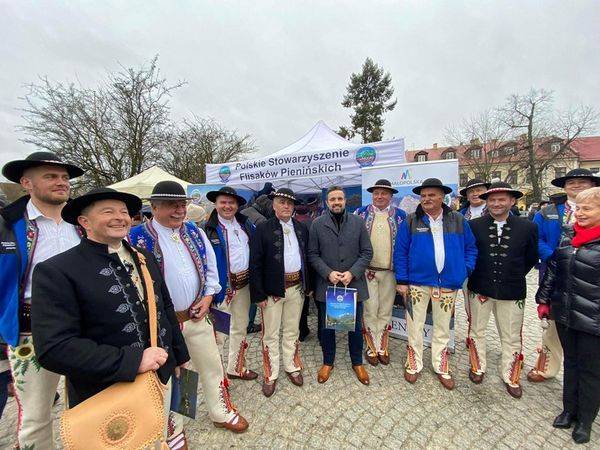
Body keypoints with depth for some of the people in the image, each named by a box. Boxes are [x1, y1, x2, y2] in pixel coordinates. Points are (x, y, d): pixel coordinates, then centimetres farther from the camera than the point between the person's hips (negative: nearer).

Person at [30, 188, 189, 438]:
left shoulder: (145, 258, 0)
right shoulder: (56, 271, -17)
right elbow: (53, 348, -23)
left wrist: (179, 354, 12)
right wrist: (132, 361, -27)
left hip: (162, 378, 6)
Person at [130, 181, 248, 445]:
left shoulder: (195, 232, 2)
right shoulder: (137, 237, -13)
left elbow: (211, 267, 9)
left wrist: (208, 297, -2)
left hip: (198, 316, 4)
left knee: (212, 367, 17)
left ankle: (221, 412, 42)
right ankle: (173, 428, 43)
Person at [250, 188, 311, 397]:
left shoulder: (302, 228, 5)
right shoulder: (263, 229, -8)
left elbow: (306, 257, 10)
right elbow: (255, 263, -10)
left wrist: (307, 285, 7)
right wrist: (259, 294, -12)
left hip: (296, 287, 4)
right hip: (272, 289, -4)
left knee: (292, 331, 20)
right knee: (271, 334, 11)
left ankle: (291, 366, 39)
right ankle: (271, 374, 30)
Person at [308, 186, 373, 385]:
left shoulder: (358, 222, 0)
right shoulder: (317, 224, -2)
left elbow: (367, 252, -1)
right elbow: (313, 254, -2)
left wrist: (352, 273, -13)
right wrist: (328, 273, -15)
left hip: (354, 284, 1)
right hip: (326, 285, 0)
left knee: (356, 327, 15)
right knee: (326, 326, 15)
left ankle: (357, 363, 38)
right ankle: (328, 362, 37)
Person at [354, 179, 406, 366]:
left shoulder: (400, 215, 3)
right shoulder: (361, 213, 2)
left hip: (390, 271, 1)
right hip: (367, 270, -1)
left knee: (385, 311, 12)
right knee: (370, 310, 6)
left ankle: (383, 347, 28)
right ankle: (373, 348, 23)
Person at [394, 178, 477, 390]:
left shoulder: (458, 220, 2)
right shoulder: (411, 221, -4)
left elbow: (470, 247, 10)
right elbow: (400, 252, -4)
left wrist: (466, 270, -3)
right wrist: (402, 281, -7)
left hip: (448, 284, 2)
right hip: (417, 282, -2)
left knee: (443, 328, 17)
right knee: (415, 326, 9)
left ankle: (441, 367, 36)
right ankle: (414, 365, 29)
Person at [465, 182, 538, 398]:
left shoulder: (528, 227, -4)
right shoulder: (473, 225, -7)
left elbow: (531, 258, 8)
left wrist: (514, 276, 7)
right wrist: (476, 274, 4)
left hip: (512, 291, 1)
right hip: (480, 288, 0)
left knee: (512, 337, 15)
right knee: (477, 331, 15)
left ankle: (510, 377, 36)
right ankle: (478, 367, 37)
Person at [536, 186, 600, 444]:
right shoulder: (568, 236, 4)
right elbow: (552, 270, 9)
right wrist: (544, 300, 9)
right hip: (564, 313, 4)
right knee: (570, 363, 18)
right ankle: (569, 410, 35)